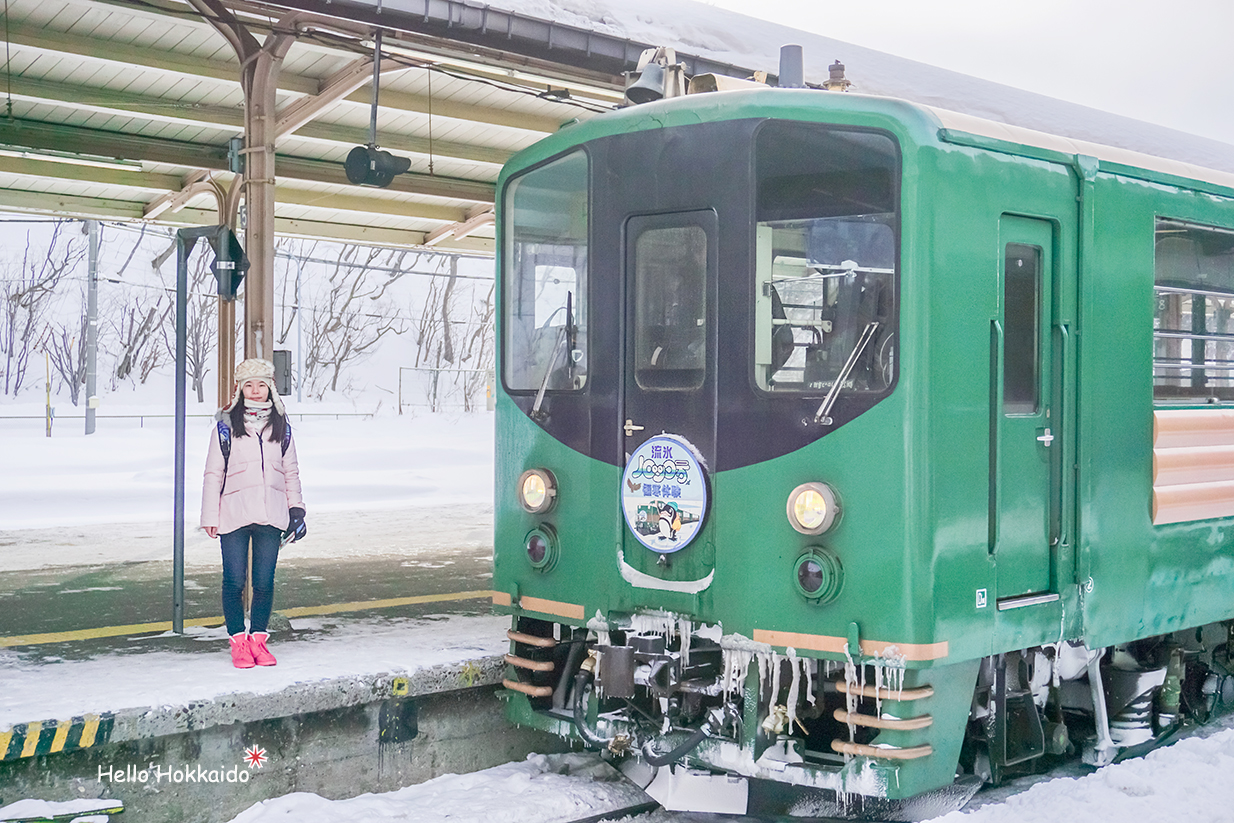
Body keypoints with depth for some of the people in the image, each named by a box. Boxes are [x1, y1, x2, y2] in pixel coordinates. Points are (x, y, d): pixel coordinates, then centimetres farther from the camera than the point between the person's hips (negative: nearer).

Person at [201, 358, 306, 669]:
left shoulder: (281, 427, 10)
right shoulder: (226, 425, 2)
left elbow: (291, 472, 17)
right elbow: (213, 474, 3)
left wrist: (296, 509, 11)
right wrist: (210, 516, 0)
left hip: (271, 515, 2)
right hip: (234, 514, -2)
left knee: (265, 582, 5)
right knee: (234, 581, 0)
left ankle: (259, 639, 17)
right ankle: (238, 642, 11)